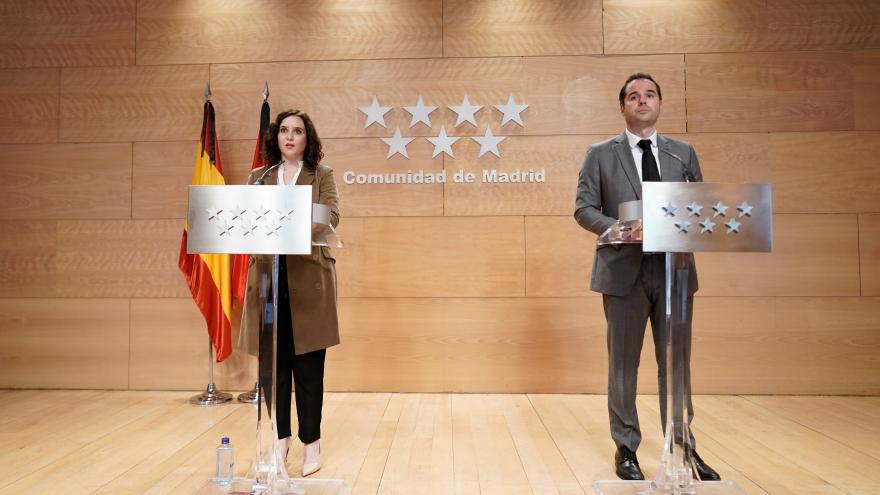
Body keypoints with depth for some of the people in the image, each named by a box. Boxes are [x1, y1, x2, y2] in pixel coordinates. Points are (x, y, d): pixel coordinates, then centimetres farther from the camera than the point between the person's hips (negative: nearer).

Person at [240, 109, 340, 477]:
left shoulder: (322, 175, 7)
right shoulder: (258, 177, 16)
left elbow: (331, 217, -7)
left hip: (308, 278, -2)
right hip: (268, 277, 3)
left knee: (308, 365, 2)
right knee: (274, 363, 8)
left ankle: (311, 442, 15)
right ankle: (281, 437, 23)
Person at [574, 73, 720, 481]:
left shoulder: (684, 153, 14)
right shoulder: (600, 154, 5)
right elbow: (583, 209, -1)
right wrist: (617, 226, -19)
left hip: (674, 269, 3)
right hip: (625, 271, -2)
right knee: (624, 365, 6)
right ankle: (626, 448, 21)